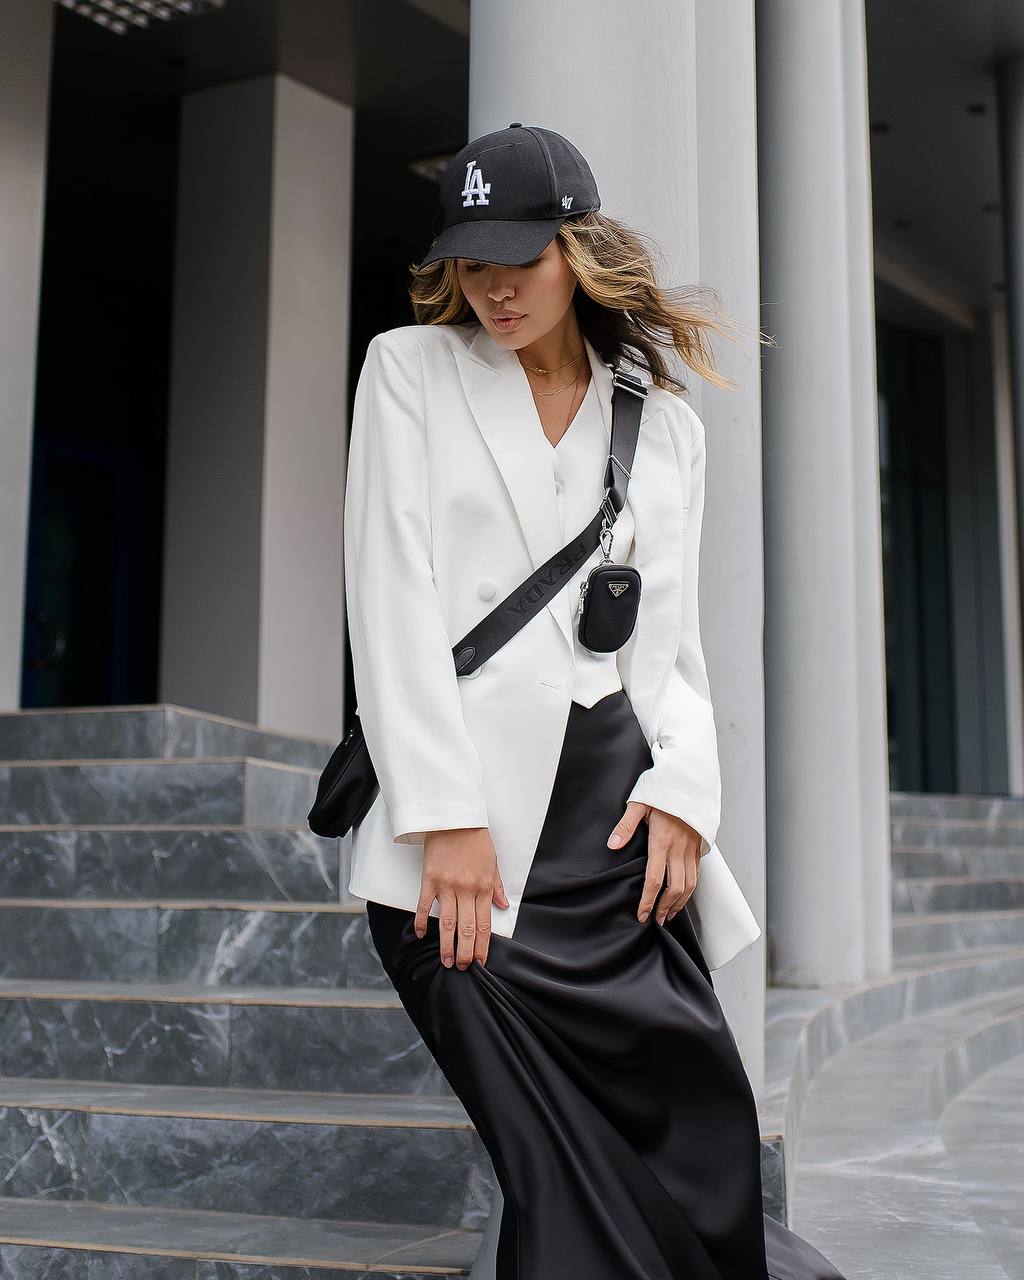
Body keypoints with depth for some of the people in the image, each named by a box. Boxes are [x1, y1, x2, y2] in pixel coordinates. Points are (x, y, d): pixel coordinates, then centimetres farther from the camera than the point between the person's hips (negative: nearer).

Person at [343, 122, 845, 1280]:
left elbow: (673, 636, 15)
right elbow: (392, 591, -2)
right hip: (471, 827, -3)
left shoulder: (666, 425, 17)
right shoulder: (409, 368, 9)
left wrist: (684, 789, -4)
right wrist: (446, 817, -12)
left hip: (620, 811, 4)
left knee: (705, 1132, 0)